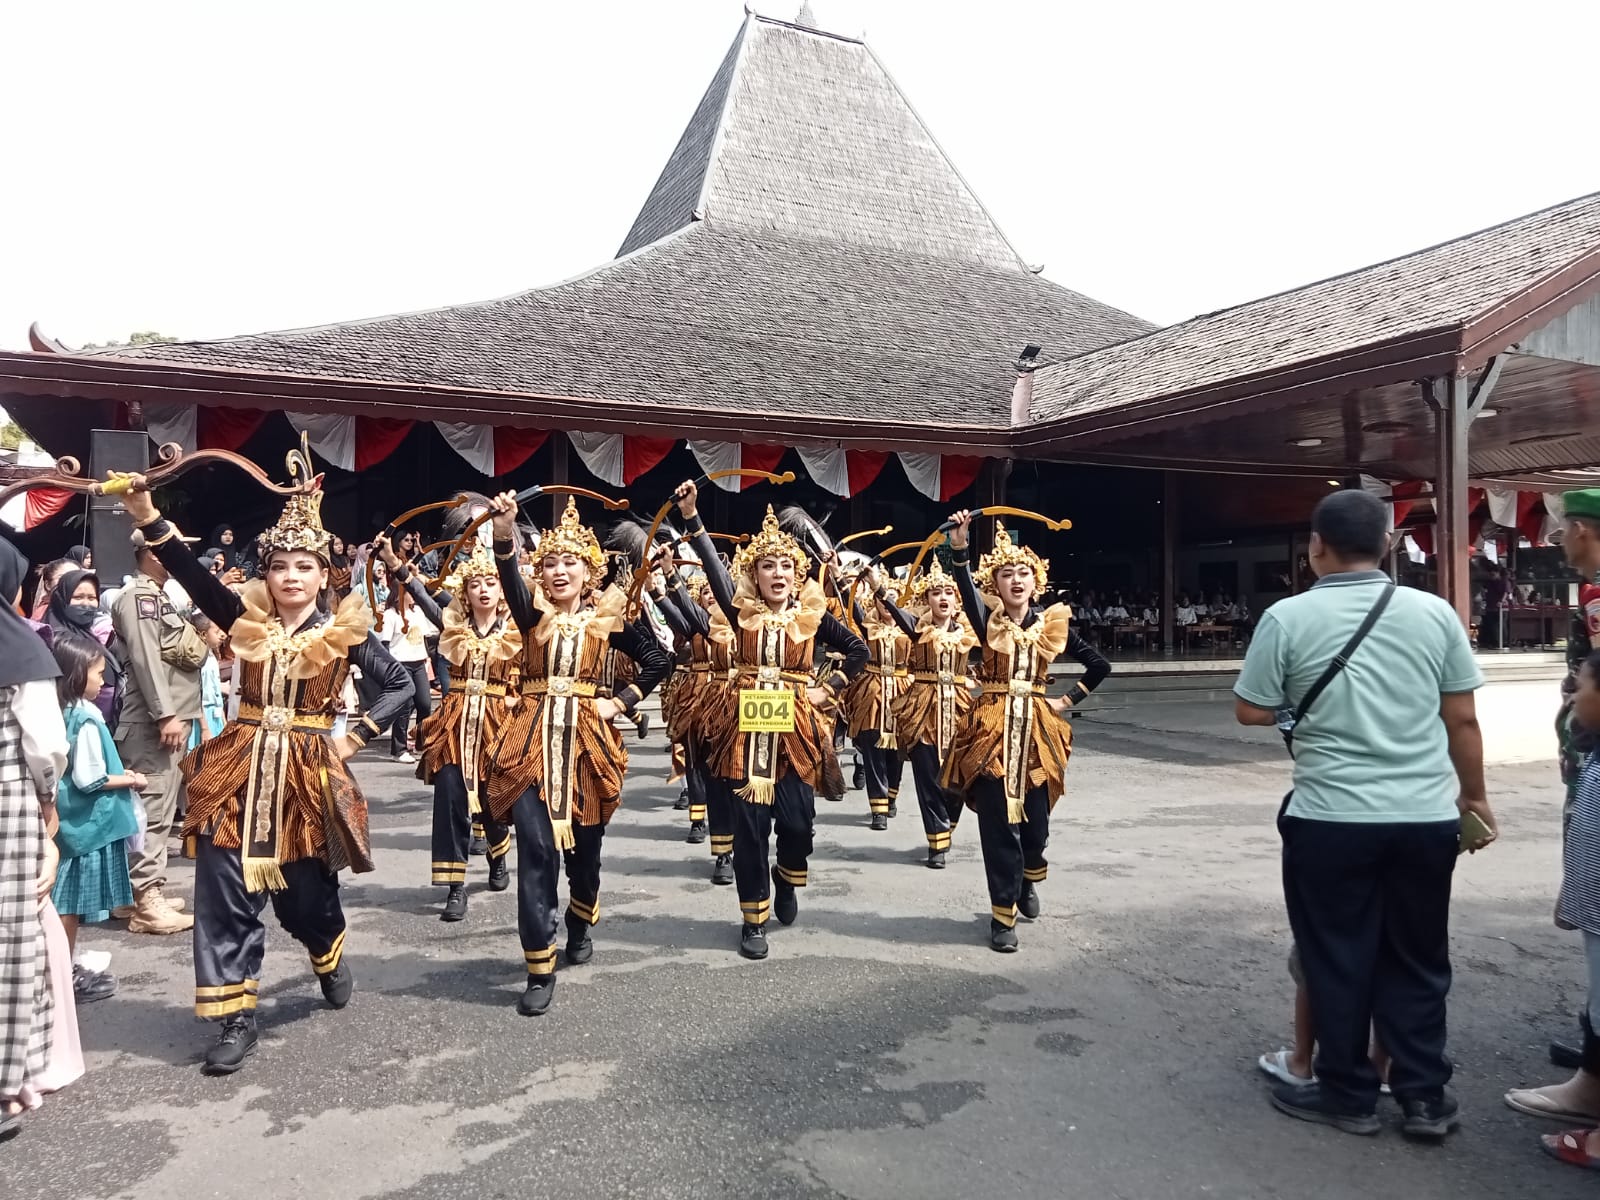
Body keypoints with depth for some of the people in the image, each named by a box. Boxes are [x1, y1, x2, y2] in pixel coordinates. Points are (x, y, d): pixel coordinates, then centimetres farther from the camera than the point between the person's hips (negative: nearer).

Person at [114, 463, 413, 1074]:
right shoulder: (247, 618, 1)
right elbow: (193, 575, -13)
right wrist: (146, 515, -25)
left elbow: (400, 684, 0)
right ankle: (236, 1018, 15)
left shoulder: (344, 630, -3)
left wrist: (355, 736, -5)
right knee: (225, 893, 1)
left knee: (305, 893, 10)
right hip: (241, 769, 2)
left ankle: (331, 960, 43)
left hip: (308, 773, -1)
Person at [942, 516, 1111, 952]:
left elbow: (1100, 665, 13)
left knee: (1034, 819, 10)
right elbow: (966, 589, -25)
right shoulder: (988, 621, -2)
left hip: (1036, 729, 2)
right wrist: (960, 549, -40)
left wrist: (1067, 700, 6)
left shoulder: (1053, 624, 4)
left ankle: (1029, 883, 42)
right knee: (998, 822, -2)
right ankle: (1004, 914, 10)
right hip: (992, 728, -2)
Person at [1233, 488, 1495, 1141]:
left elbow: (1250, 712, -2)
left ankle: (1348, 1094, 22)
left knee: (1337, 959, 11)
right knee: (1417, 959, 17)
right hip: (1426, 817, 3)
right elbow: (1462, 720, 5)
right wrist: (1474, 798, 17)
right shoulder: (1435, 612, 0)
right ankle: (1425, 1096, 25)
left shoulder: (1288, 617, -8)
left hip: (1331, 819, -3)